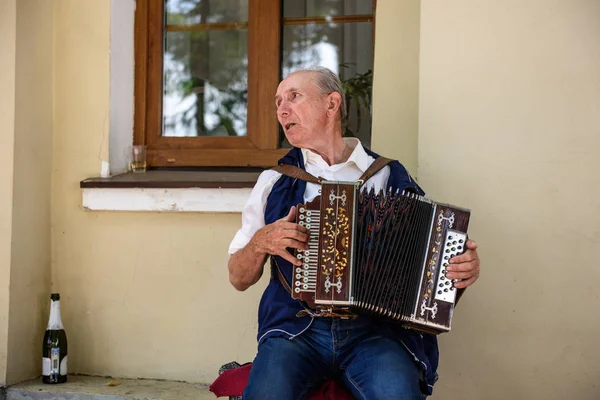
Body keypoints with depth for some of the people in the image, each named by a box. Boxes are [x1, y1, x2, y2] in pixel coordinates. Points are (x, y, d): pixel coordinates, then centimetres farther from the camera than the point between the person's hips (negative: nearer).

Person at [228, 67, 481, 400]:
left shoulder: (390, 176, 11)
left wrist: (463, 266, -7)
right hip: (296, 327, 1)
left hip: (376, 330, 0)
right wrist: (260, 242, -5)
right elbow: (239, 279, 15)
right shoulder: (274, 182, 14)